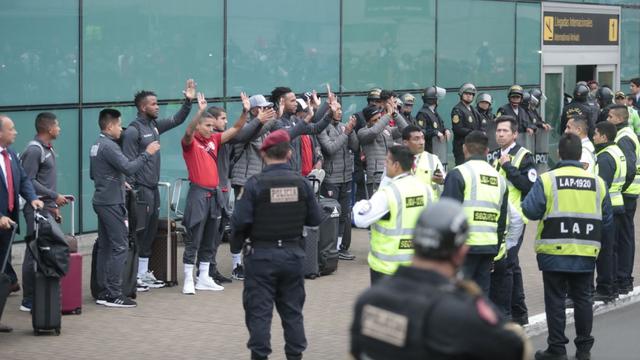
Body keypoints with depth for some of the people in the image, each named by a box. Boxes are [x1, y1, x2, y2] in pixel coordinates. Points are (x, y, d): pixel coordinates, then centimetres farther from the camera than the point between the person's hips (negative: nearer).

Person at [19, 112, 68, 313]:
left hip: (47, 209, 9)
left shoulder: (48, 149, 17)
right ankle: (29, 301, -3)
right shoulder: (34, 150, -13)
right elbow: (28, 182, -18)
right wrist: (54, 196, -16)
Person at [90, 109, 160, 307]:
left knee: (105, 247, 10)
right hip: (111, 203, -10)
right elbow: (128, 168, -24)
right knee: (119, 247, -8)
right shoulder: (109, 146, -16)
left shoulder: (96, 145, 14)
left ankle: (104, 292, 11)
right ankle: (114, 295, -10)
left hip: (101, 200, 10)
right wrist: (147, 154, -15)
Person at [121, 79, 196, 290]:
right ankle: (135, 275, -3)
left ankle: (144, 272, 19)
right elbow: (128, 163, -15)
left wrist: (188, 101, 9)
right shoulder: (133, 131, -12)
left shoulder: (155, 126, 12)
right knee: (140, 232, -7)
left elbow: (177, 120, 21)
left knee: (150, 232, 12)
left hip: (153, 187, 9)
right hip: (141, 188, -9)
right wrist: (131, 190, -18)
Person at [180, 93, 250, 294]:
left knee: (211, 240, 12)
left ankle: (204, 278, 20)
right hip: (198, 193, -7)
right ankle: (188, 280, 2)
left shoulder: (214, 140, 10)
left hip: (214, 193, 7)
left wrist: (245, 111, -9)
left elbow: (235, 130, 6)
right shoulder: (191, 142, -6)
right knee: (193, 240, -3)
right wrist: (200, 111, -40)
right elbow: (189, 132, -29)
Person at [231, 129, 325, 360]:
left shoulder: (255, 184, -14)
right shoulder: (301, 183, -5)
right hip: (293, 253, 3)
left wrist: (237, 242, 4)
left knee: (259, 311, 4)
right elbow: (316, 219, -1)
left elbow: (240, 220, -15)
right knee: (292, 310, 14)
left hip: (261, 254, -3)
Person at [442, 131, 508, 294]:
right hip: (489, 245, 6)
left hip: (464, 245, -6)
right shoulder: (499, 178, 16)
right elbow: (502, 219, 19)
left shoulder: (458, 174, -6)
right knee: (482, 292, 11)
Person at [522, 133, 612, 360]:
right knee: (582, 299, 14)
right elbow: (606, 221, 7)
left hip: (554, 253, -3)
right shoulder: (597, 182, 2)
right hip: (586, 255, 3)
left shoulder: (547, 180, -9)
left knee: (555, 300, 5)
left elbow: (530, 210, -12)